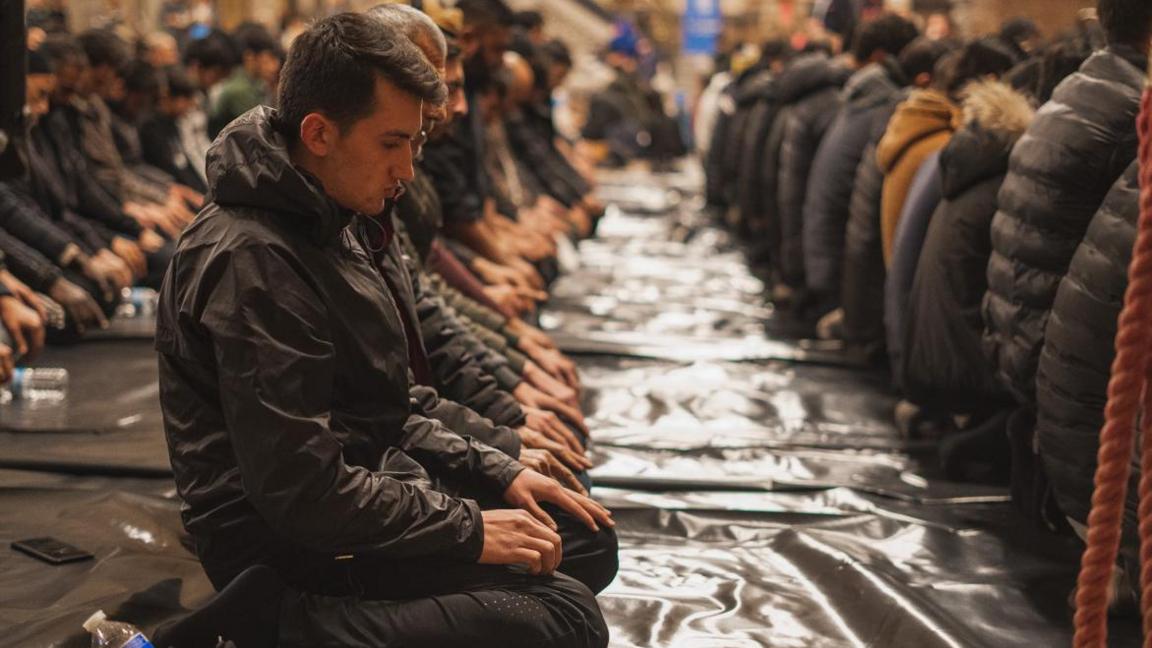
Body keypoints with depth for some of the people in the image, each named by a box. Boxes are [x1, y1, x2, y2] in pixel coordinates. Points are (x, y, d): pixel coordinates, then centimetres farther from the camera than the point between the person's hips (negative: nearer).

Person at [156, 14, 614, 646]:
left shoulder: (324, 231, 11)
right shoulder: (254, 262, -21)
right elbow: (304, 494, -26)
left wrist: (500, 473, 5)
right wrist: (469, 529, -18)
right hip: (299, 555, -10)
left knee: (590, 546, 14)